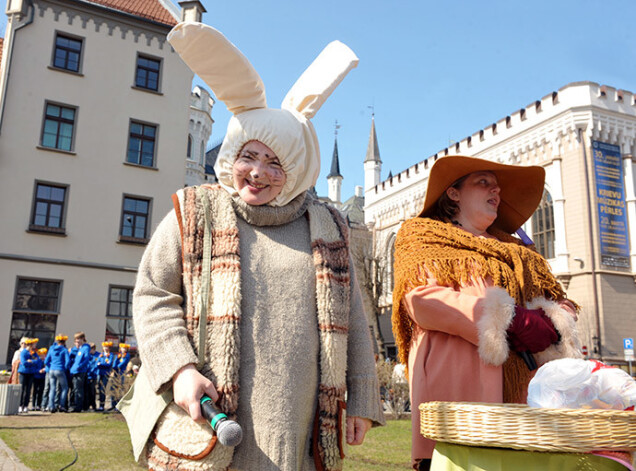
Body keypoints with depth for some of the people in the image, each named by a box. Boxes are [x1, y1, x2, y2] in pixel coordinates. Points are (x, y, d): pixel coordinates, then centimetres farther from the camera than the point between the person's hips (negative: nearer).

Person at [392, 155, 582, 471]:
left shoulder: (518, 251, 31)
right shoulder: (422, 234, 13)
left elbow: (562, 303, 24)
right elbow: (421, 298, -6)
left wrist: (548, 324, -3)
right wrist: (512, 319, -11)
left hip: (525, 389, 5)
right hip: (460, 386, -5)